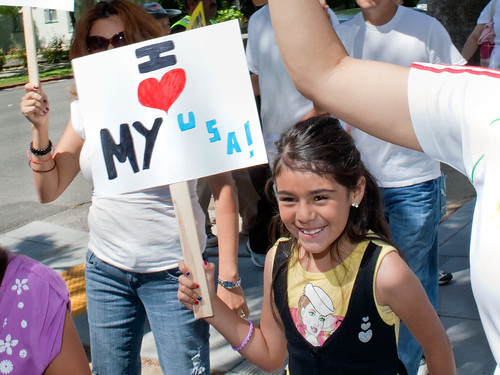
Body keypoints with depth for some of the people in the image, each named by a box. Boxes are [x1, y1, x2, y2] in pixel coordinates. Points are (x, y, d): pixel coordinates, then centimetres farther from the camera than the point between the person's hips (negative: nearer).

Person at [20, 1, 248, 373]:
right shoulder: (87, 109, 3)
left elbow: (223, 188, -15)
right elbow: (48, 190, 9)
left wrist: (229, 278, -19)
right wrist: (40, 128, -7)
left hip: (173, 272, -5)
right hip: (105, 269, 5)